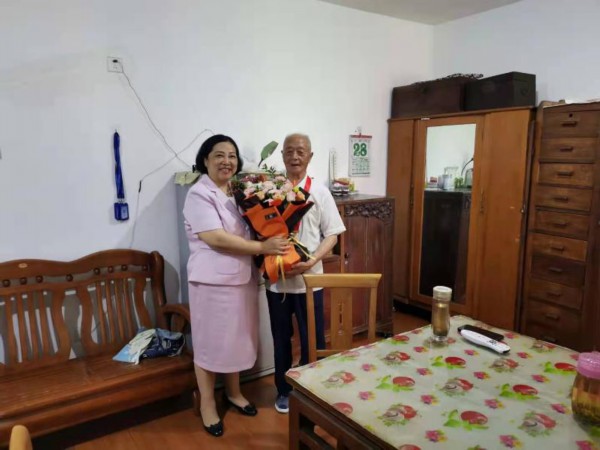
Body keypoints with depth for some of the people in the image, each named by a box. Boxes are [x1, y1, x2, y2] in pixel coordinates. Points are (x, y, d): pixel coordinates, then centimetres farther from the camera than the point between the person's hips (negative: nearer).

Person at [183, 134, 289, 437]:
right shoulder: (199, 194, -15)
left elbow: (254, 227, 16)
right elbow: (215, 238, -24)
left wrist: (272, 247, -3)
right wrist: (262, 247, -23)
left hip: (243, 278, 7)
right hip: (213, 282, -7)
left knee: (238, 338, 19)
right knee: (210, 343, 9)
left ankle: (233, 392, 40)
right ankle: (207, 403, 29)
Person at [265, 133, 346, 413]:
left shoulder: (319, 192, -2)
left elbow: (332, 234, -2)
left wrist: (312, 260, -16)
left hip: (309, 278, -1)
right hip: (276, 278, 1)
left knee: (312, 338, 10)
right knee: (281, 337, 15)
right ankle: (284, 390, 35)